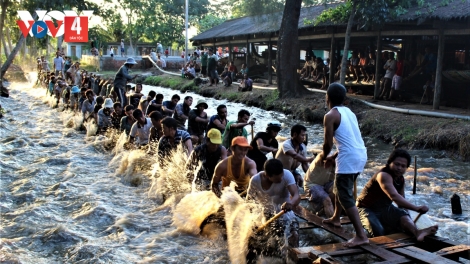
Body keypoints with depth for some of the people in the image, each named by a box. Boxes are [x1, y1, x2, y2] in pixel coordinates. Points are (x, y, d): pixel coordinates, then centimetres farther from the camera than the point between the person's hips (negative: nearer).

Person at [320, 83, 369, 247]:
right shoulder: (349, 112, 17)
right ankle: (335, 218, 43)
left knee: (345, 197, -5)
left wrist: (323, 156, 14)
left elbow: (328, 143, -8)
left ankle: (361, 236, -10)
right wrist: (333, 158, 28)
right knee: (339, 188, 27)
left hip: (349, 159, -9)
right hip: (360, 155, 9)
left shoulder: (330, 116, -8)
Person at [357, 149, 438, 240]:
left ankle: (417, 232, -48)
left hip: (385, 208, 6)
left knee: (403, 215, -26)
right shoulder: (384, 175, -26)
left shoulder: (401, 180, 4)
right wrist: (416, 208, -50)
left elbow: (401, 201, 9)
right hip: (367, 209, -6)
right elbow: (394, 196, -42)